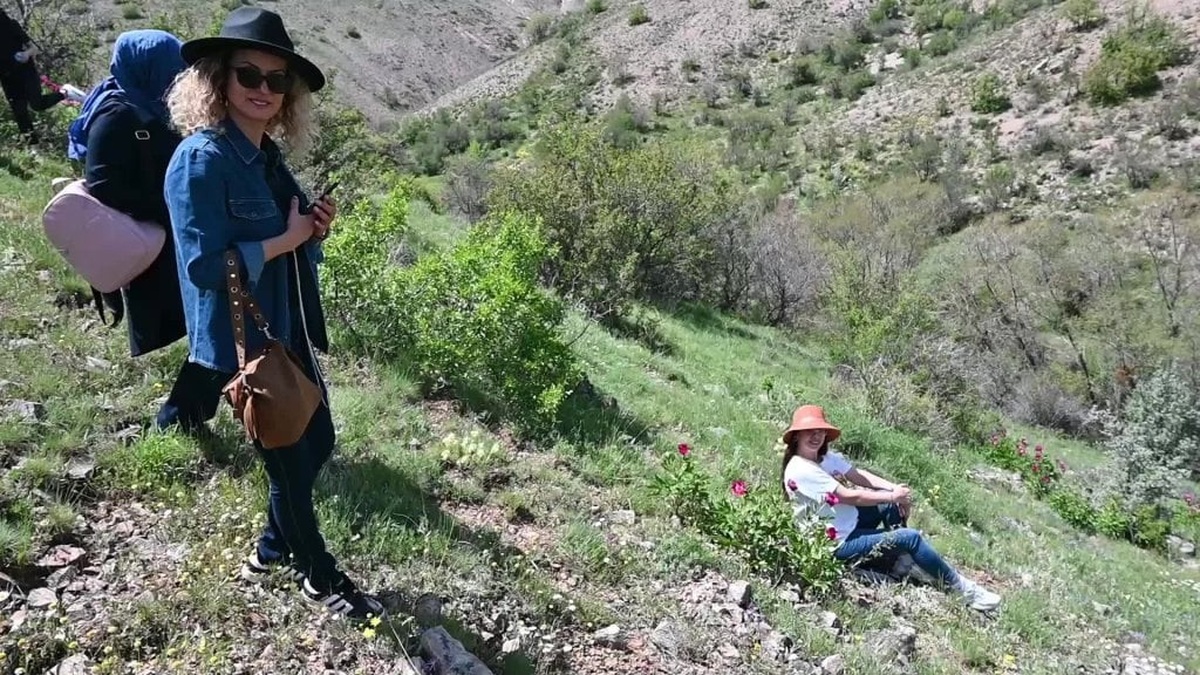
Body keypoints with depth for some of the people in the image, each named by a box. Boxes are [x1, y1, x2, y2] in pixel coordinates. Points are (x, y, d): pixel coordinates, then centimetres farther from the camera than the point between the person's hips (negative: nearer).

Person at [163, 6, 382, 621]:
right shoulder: (201, 158, -19)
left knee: (316, 442, 19)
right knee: (288, 460, 8)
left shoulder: (265, 155, 6)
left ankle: (273, 549, 41)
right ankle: (318, 574, 31)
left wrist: (315, 228, -4)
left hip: (288, 331, 8)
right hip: (244, 343, -8)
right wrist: (288, 239, -19)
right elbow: (204, 265, -24)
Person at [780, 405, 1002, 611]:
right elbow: (849, 496, -25)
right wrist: (892, 496, -16)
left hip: (848, 522, 9)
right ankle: (965, 590, 2)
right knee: (910, 537, -12)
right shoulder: (800, 471, -25)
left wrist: (894, 488, -16)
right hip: (838, 543, -9)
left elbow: (858, 475, -1)